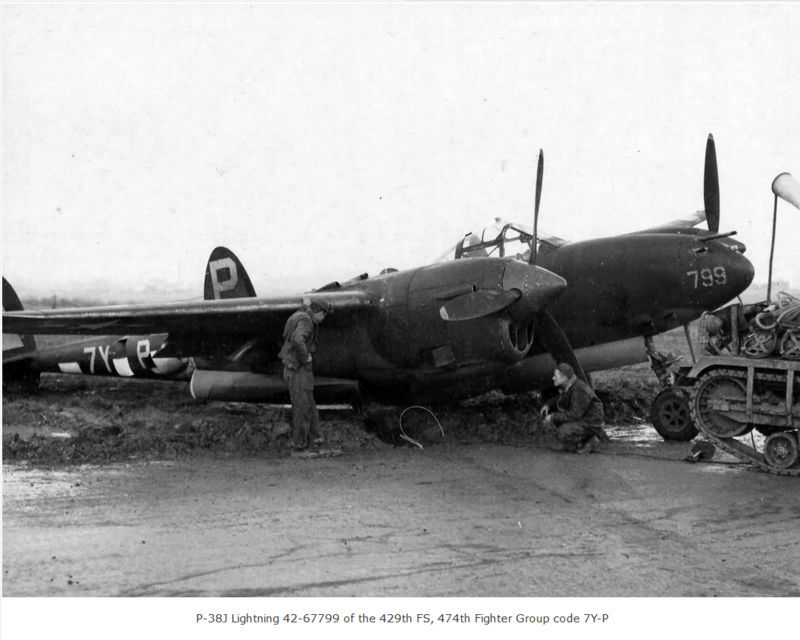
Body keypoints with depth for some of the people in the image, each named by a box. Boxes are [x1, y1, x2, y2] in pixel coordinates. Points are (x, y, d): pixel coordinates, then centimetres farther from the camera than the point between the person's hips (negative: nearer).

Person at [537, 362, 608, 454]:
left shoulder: (580, 390, -27)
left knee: (563, 434, -31)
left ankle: (590, 439, -7)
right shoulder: (567, 385, 1)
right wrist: (548, 405, 2)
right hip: (578, 418, 10)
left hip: (590, 423, -10)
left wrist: (554, 417, -24)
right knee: (548, 423, 3)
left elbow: (575, 415, -30)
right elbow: (560, 399, 22)